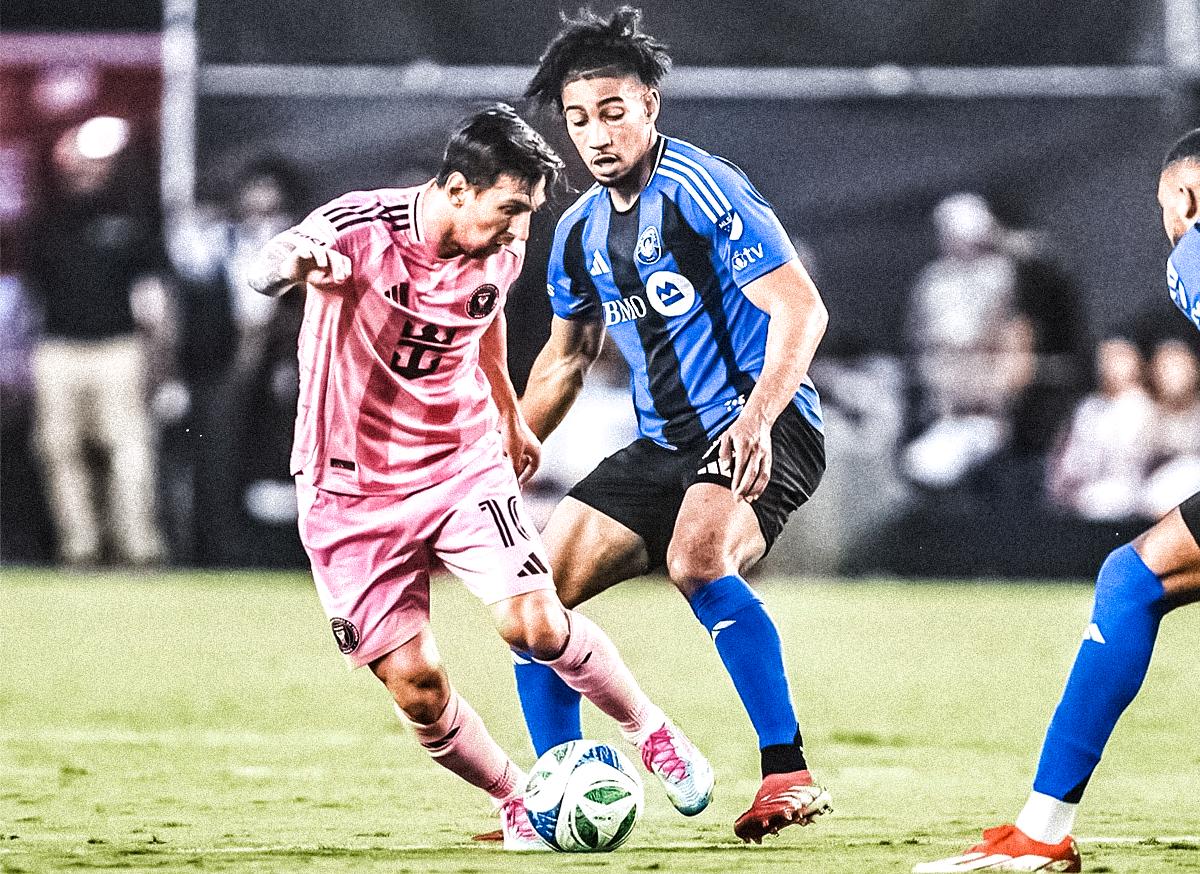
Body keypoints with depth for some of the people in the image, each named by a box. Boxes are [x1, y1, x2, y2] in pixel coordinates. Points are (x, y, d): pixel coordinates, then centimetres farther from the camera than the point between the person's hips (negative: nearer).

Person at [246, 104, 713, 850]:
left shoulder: (502, 251, -4)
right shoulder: (364, 228, -20)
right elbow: (267, 270, -37)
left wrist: (510, 416, 31)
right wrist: (297, 262, -61)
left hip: (463, 463, 3)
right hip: (352, 490, -3)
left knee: (536, 621, -18)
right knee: (415, 686, -8)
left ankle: (657, 737, 5)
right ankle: (518, 805, 16)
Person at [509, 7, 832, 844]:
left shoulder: (704, 190, -13)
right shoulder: (580, 231, 10)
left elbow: (800, 310, -20)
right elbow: (565, 358, 26)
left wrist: (757, 417, -33)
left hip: (764, 432, -8)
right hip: (665, 444, 8)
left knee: (697, 560, -36)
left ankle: (790, 774, -30)